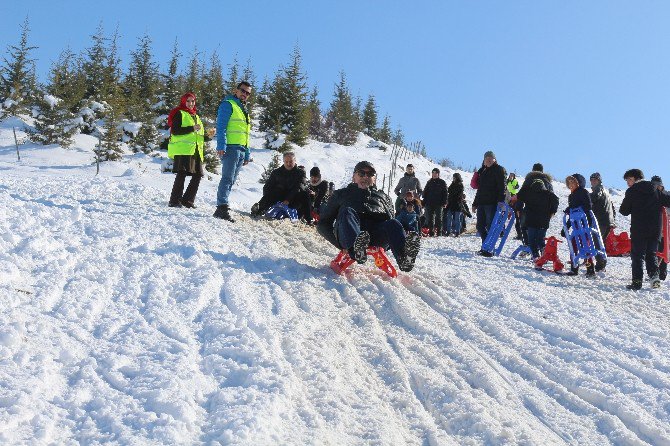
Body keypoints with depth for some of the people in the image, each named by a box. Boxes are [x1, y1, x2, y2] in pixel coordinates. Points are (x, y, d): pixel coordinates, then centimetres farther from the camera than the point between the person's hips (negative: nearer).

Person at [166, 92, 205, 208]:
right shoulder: (179, 114, 2)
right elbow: (175, 131, -12)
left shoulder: (196, 116, 27)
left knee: (198, 175, 2)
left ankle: (188, 200, 10)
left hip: (195, 151, 8)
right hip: (182, 150, -8)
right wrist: (192, 128, -17)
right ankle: (175, 201, -9)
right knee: (182, 174, -12)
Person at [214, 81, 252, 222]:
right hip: (230, 147, -9)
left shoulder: (244, 110, 25)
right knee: (228, 178, -16)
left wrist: (247, 154, 22)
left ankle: (222, 207, 10)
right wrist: (221, 146, -22)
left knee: (231, 180, 8)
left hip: (241, 150, 9)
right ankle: (222, 208, -20)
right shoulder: (228, 104, -1)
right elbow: (221, 127, -12)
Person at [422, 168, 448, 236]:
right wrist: (424, 202, 7)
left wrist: (444, 203, -9)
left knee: (438, 218, 0)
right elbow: (425, 192, 15)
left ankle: (439, 232, 1)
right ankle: (431, 232, 6)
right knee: (430, 218, 2)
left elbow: (445, 193, 0)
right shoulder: (429, 182, 13)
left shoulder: (442, 182, 3)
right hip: (429, 204, 3)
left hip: (438, 204, -3)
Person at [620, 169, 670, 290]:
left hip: (638, 230, -4)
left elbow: (624, 211, -2)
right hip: (655, 229, 4)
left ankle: (637, 281, -3)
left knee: (637, 255, 2)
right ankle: (654, 276, -1)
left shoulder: (631, 192, -4)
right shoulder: (656, 190, 8)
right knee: (652, 254, 15)